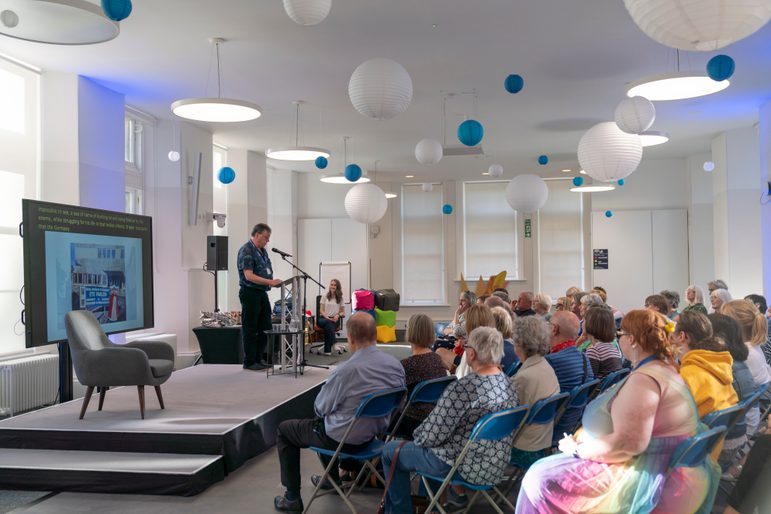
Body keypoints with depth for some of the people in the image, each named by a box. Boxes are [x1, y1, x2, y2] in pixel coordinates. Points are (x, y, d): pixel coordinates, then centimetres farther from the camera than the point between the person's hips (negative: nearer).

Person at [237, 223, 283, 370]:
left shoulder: (262, 251, 14)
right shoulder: (246, 251, -14)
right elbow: (249, 276, -22)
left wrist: (274, 282, 6)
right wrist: (270, 282, -25)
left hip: (262, 292, 9)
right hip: (250, 293, -9)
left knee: (266, 327, 12)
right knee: (250, 329, 0)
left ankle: (259, 358, 23)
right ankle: (249, 362, 9)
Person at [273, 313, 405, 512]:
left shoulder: (345, 371, -30)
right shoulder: (396, 365, -12)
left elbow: (320, 409, -14)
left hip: (343, 440, -7)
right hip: (374, 434, 7)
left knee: (283, 430, 16)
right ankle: (332, 479, 47)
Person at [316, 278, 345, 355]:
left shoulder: (340, 299, 15)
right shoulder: (325, 297, 14)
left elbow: (343, 313, 12)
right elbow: (321, 310, 5)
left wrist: (338, 315, -11)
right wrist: (327, 317, -14)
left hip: (334, 320, 0)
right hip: (323, 318, 0)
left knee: (328, 326, -35)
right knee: (328, 323, -38)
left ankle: (327, 350, -37)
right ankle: (334, 343, -43)